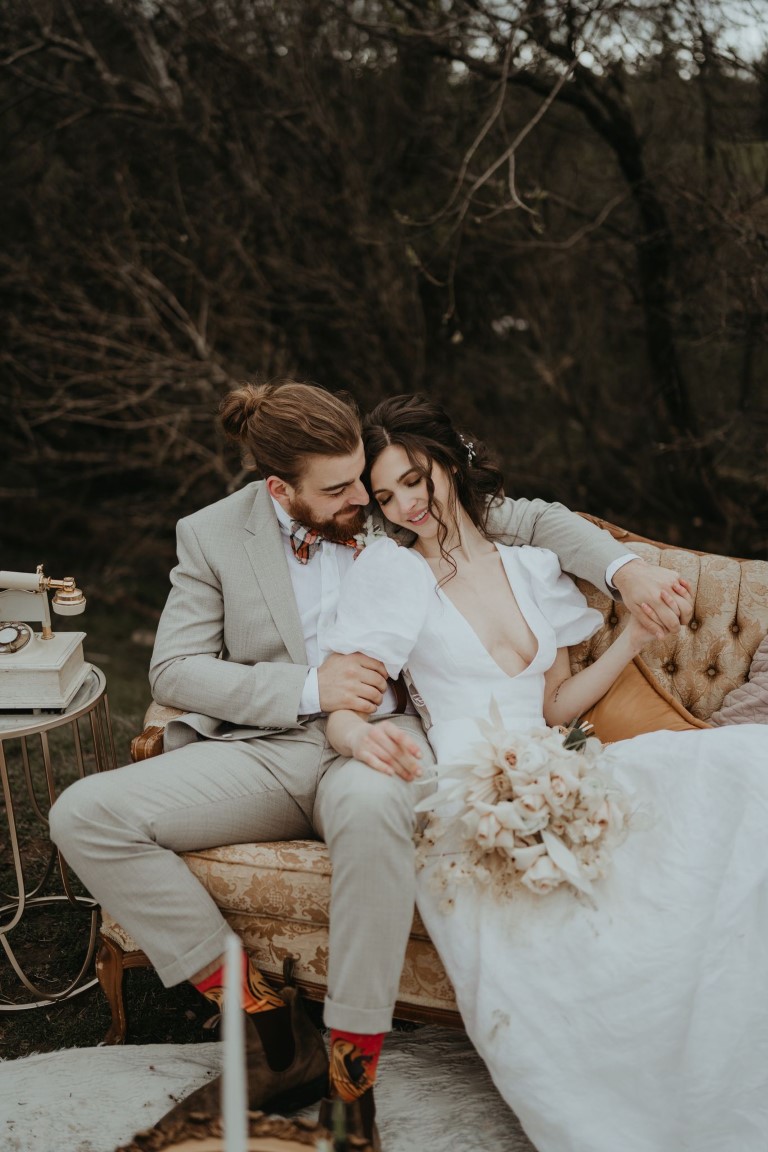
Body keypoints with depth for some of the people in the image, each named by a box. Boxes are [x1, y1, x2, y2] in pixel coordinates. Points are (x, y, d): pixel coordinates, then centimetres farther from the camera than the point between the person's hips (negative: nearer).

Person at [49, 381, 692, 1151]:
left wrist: (625, 570, -8)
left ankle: (353, 1070, -29)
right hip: (261, 749, 3)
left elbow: (532, 519, 10)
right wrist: (309, 687, -12)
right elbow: (172, 672, -1)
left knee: (371, 805, -42)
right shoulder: (212, 536, 3)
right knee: (84, 814, -20)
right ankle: (271, 1028, -18)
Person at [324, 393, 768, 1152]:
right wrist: (363, 737, -27)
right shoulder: (391, 571, 5)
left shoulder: (529, 567, 19)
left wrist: (632, 641, 10)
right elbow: (340, 712, -3)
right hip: (464, 796, -5)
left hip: (549, 780, 5)